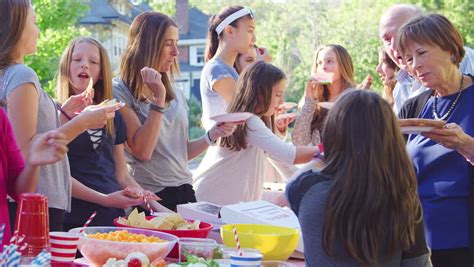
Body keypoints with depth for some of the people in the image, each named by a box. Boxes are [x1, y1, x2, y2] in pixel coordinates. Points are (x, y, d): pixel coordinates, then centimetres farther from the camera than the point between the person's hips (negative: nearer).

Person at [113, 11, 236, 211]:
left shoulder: (176, 95, 13)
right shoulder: (120, 92, -8)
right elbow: (142, 152, -17)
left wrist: (212, 135, 2)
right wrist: (158, 100, -18)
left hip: (184, 192, 6)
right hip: (149, 196, -6)